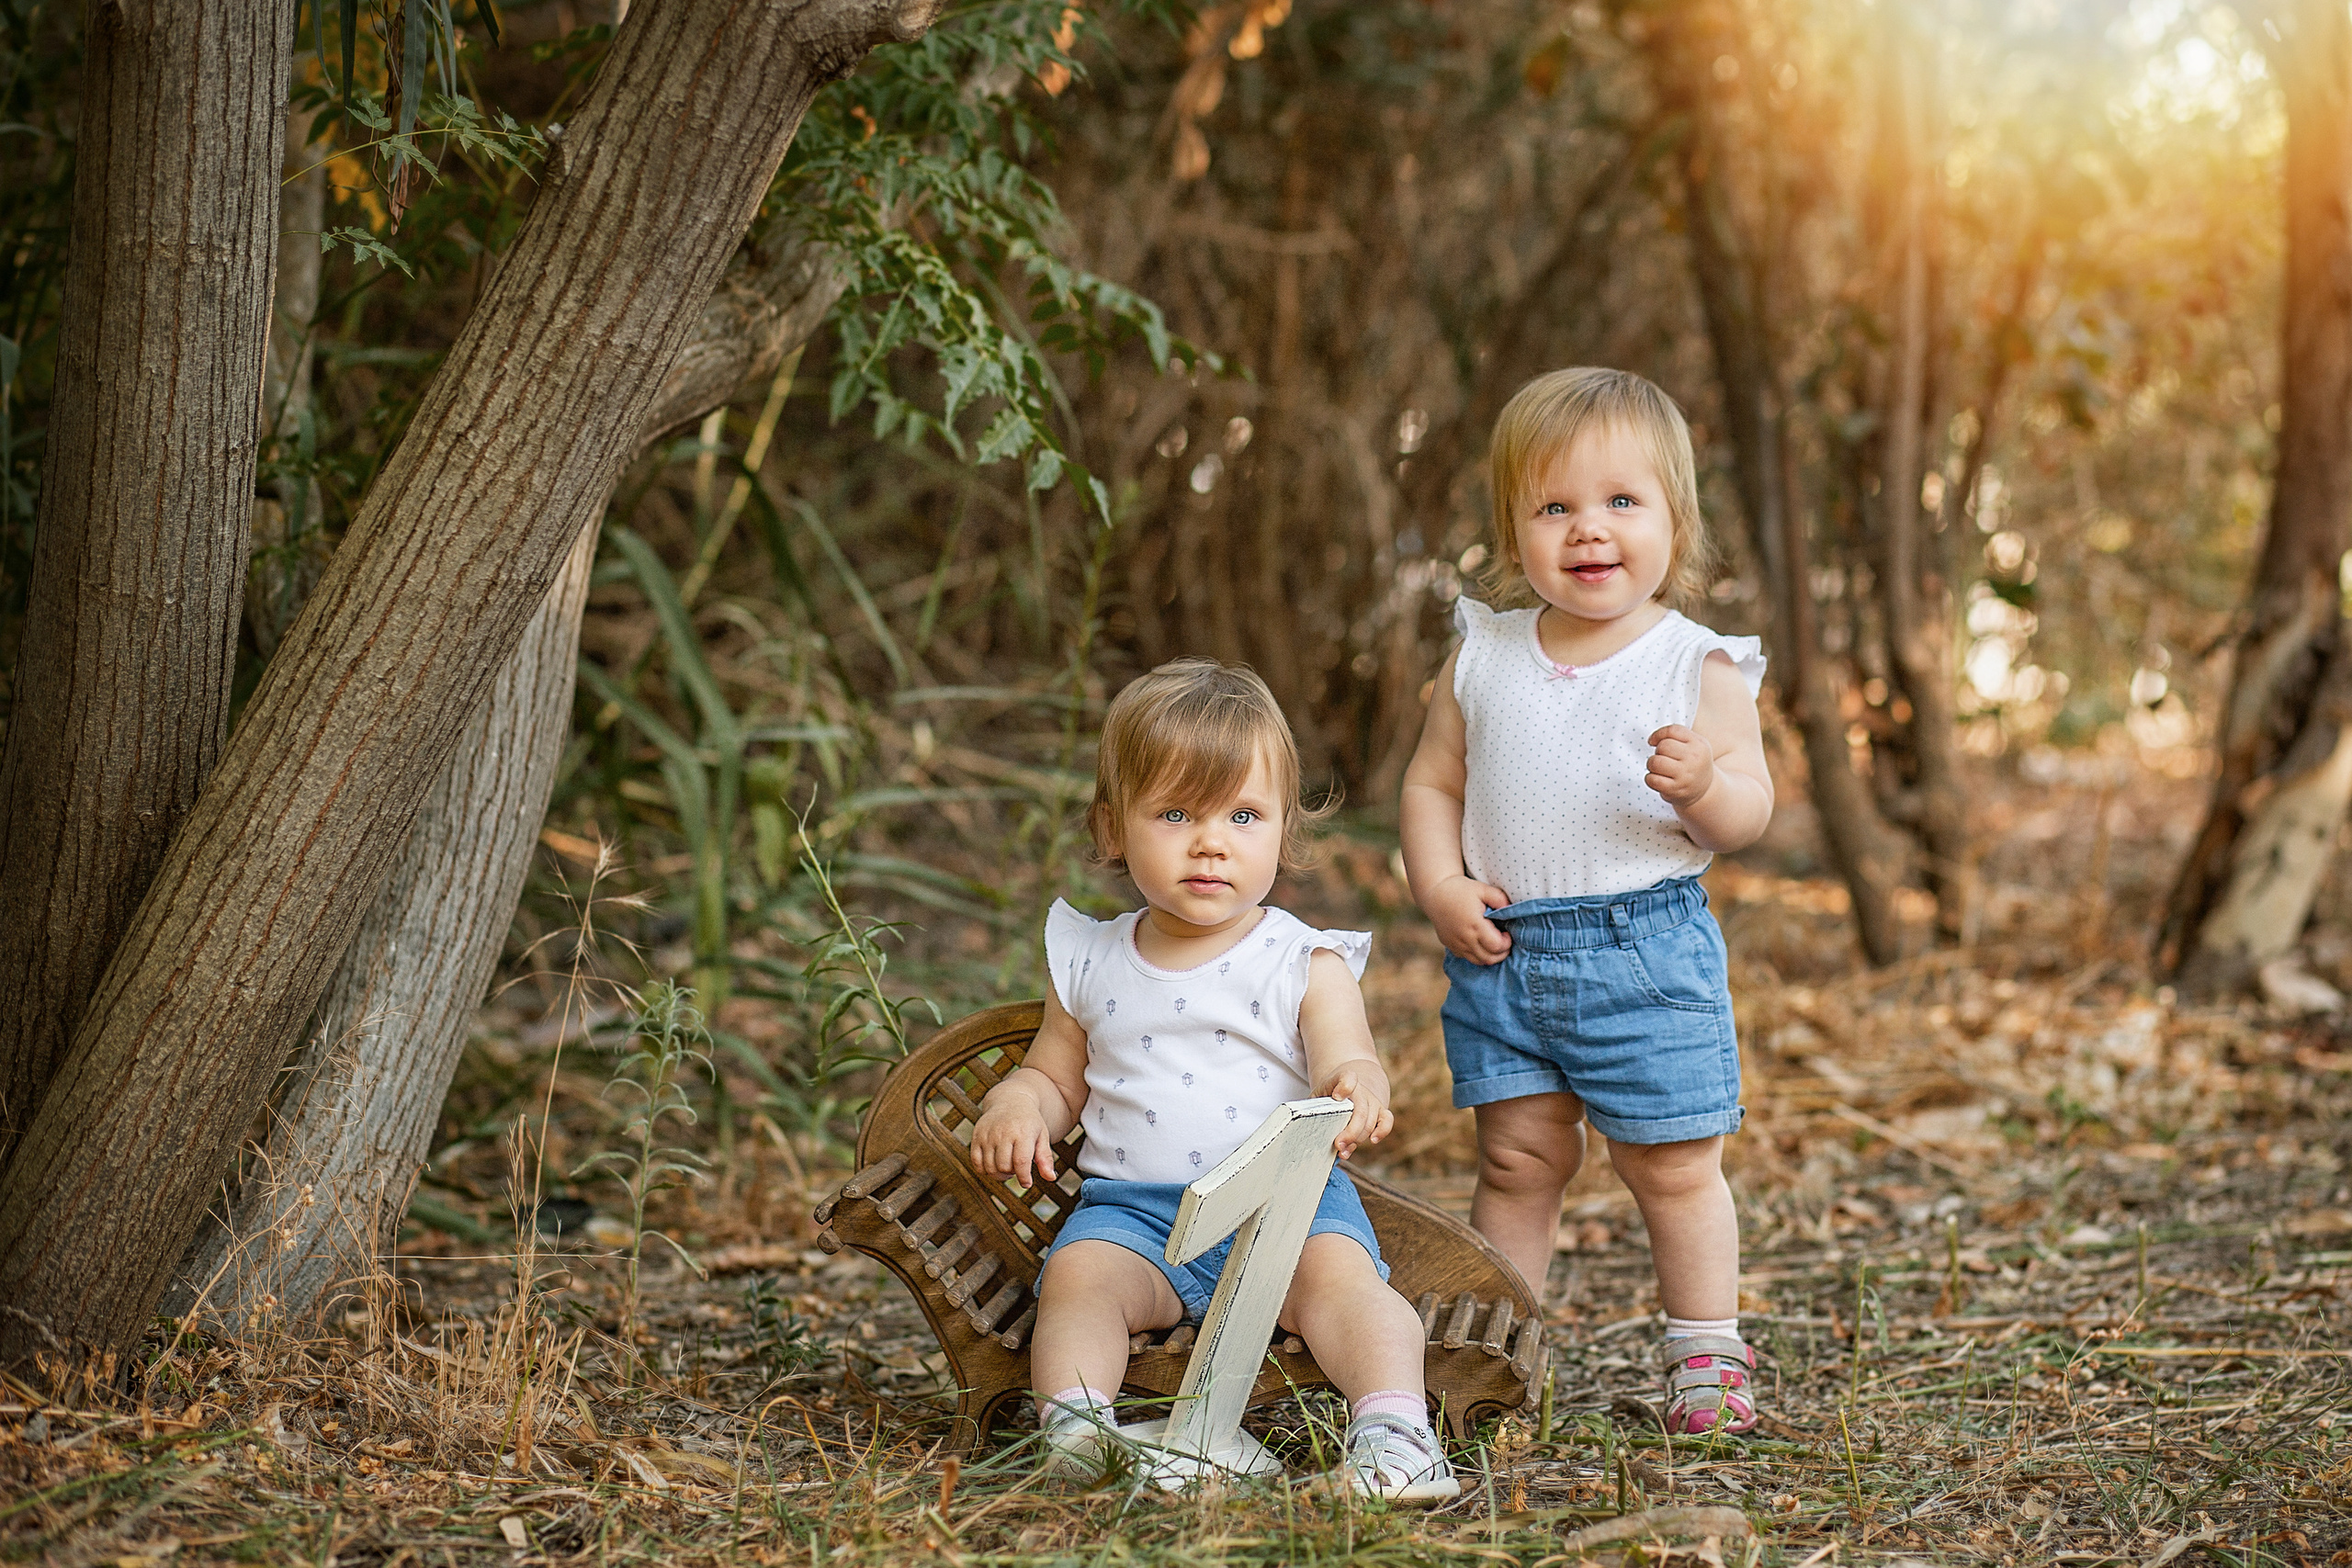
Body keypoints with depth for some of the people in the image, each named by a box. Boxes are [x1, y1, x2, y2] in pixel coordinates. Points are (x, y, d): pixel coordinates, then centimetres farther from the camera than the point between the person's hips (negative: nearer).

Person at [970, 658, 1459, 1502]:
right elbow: (1058, 1077, 23)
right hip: (1133, 1209, 2)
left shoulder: (1304, 963, 4)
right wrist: (1018, 1101, -2)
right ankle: (1071, 1423, -37)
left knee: (1337, 1270, -30)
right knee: (1078, 1273, -27)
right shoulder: (1090, 964, 13)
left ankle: (1392, 1421, -38)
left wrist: (1356, 1092, -33)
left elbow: (1347, 1062, -8)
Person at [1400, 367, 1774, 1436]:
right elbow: (1432, 784, 11)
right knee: (1516, 1155, 9)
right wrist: (1441, 888, -4)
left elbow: (1748, 815, -6)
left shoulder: (1699, 666, -3)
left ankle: (1706, 1349, 20)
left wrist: (1703, 786, -28)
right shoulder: (1482, 656, 6)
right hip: (1503, 948, 3)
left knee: (1674, 1164, 5)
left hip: (1647, 952, -2)